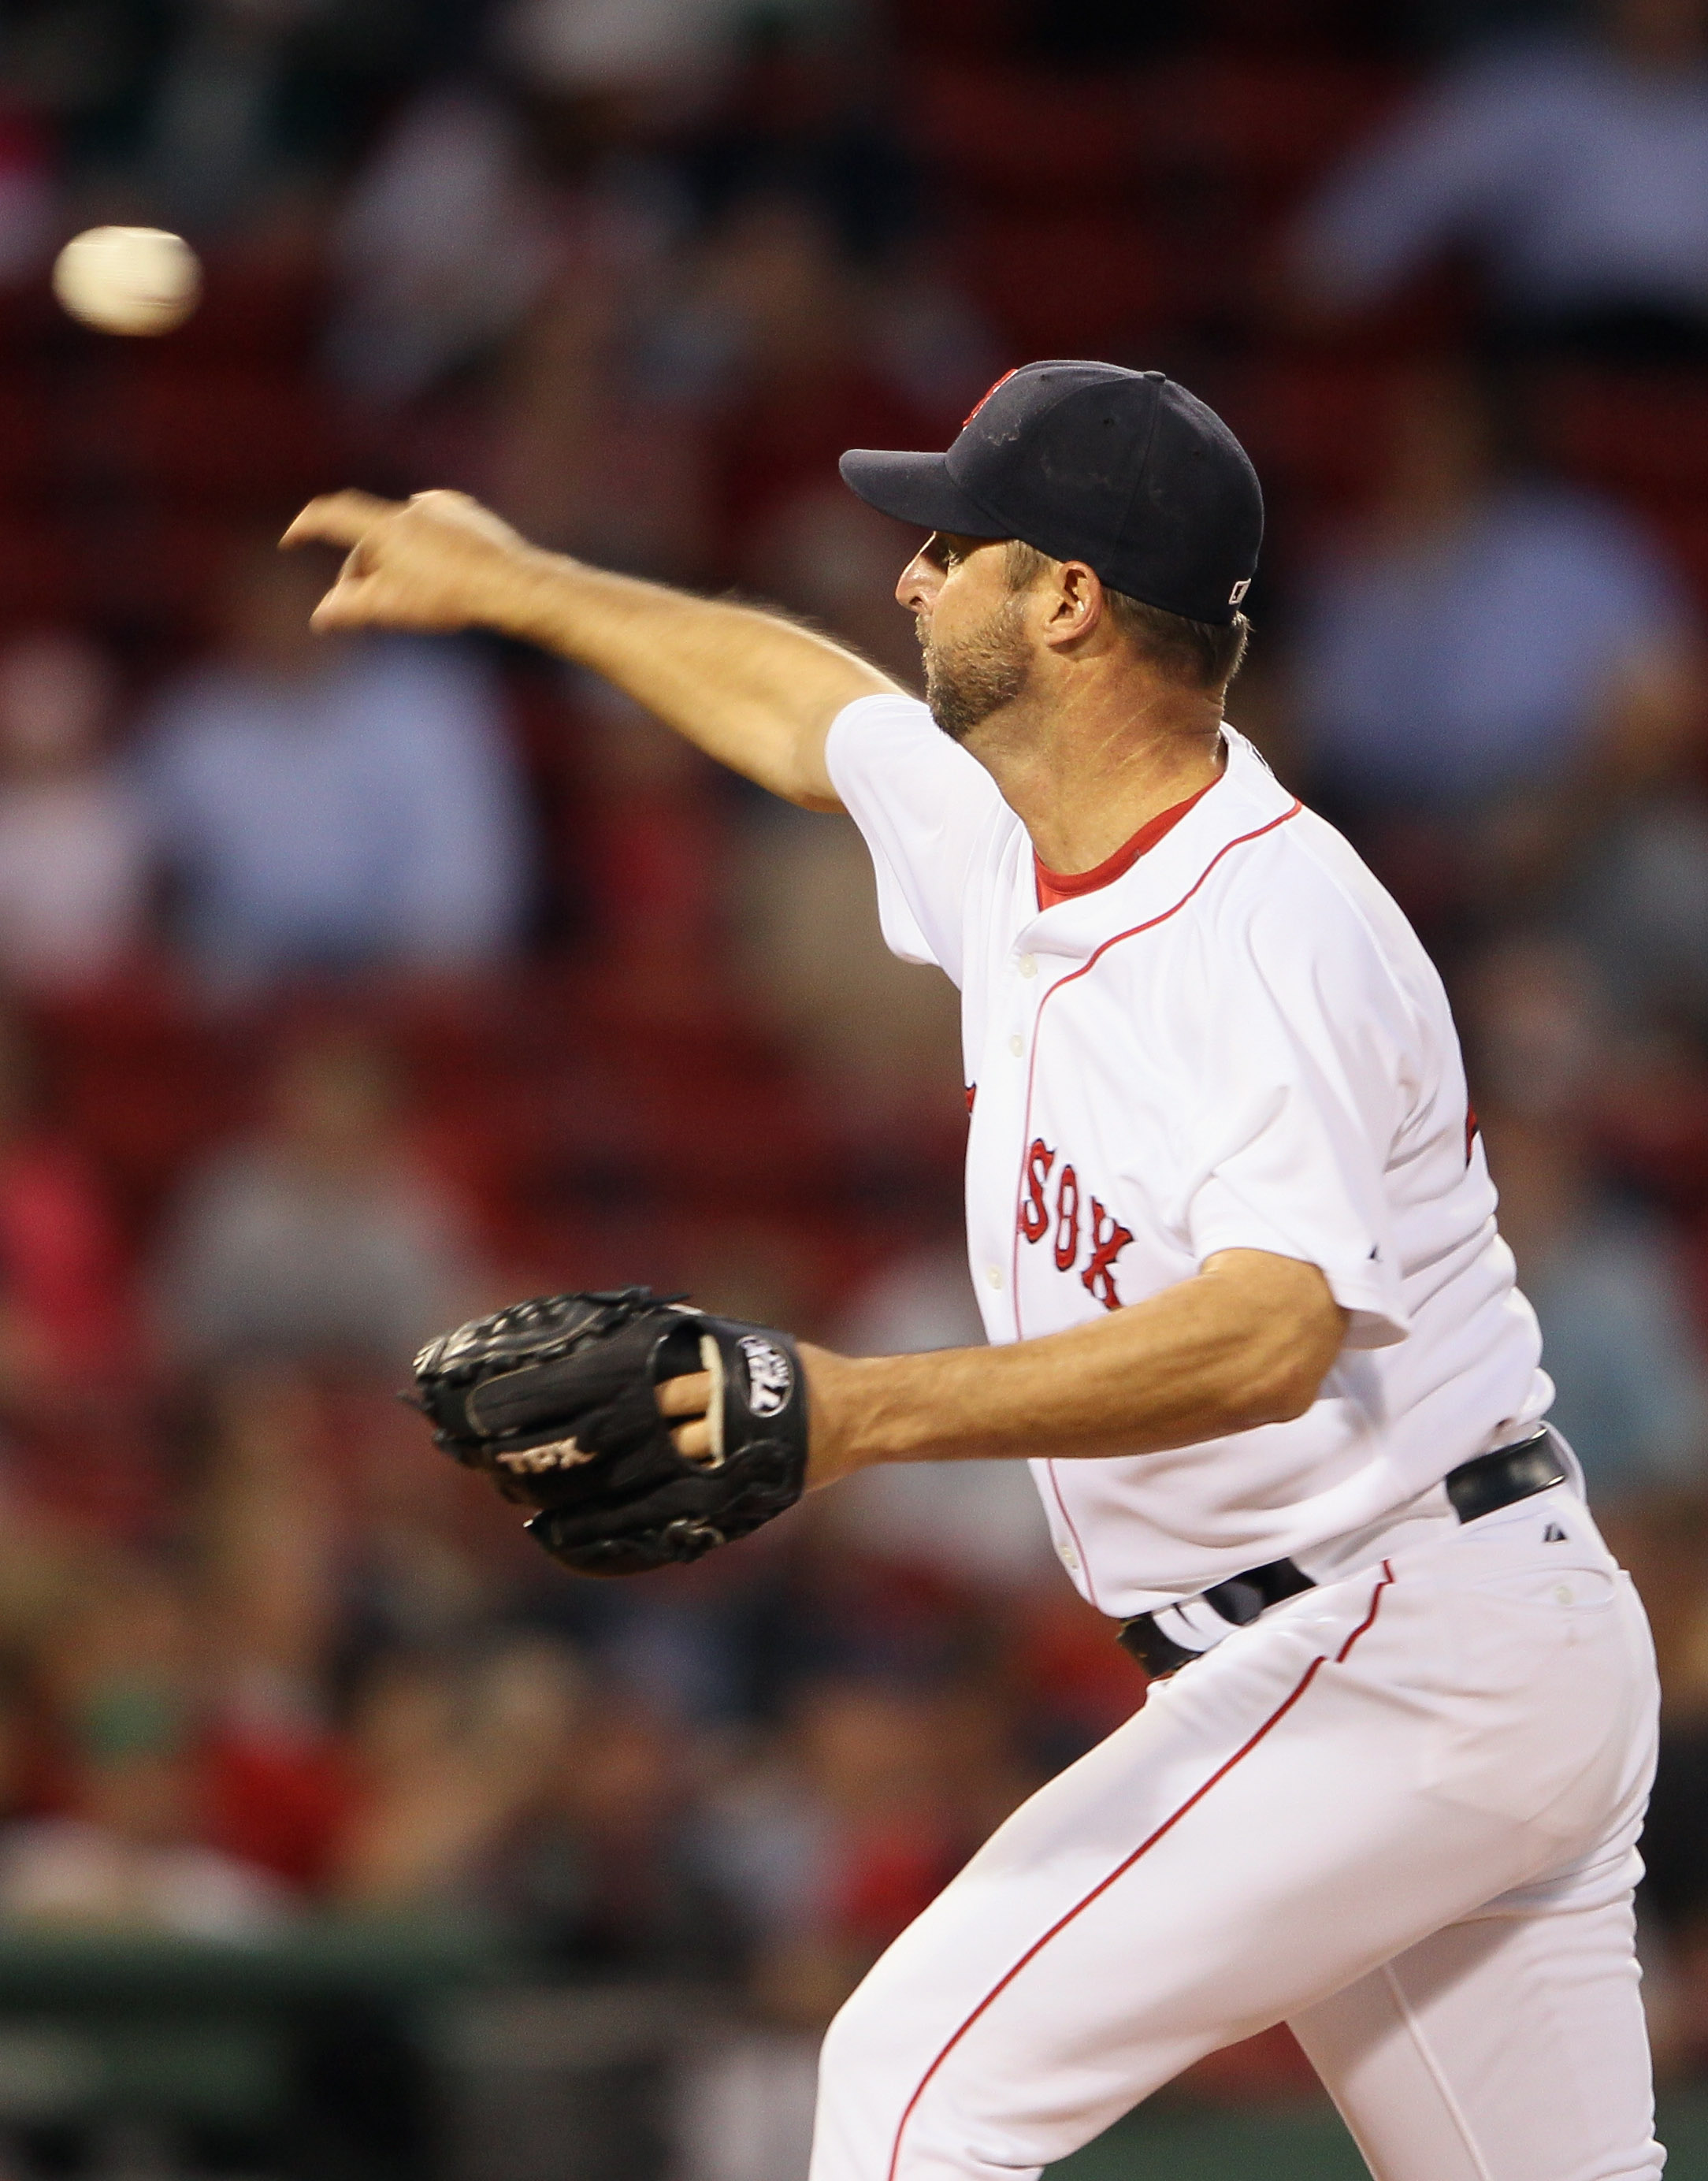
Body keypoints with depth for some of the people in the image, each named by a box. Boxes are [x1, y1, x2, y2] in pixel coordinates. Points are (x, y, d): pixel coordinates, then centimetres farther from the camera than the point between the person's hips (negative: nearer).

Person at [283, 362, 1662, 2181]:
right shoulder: (1010, 838, 9)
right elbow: (808, 712, 32)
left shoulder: (1274, 924, -20)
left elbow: (1270, 1335, -35)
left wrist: (864, 1410, -45)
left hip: (1389, 1667, -10)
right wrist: (512, 584, 43)